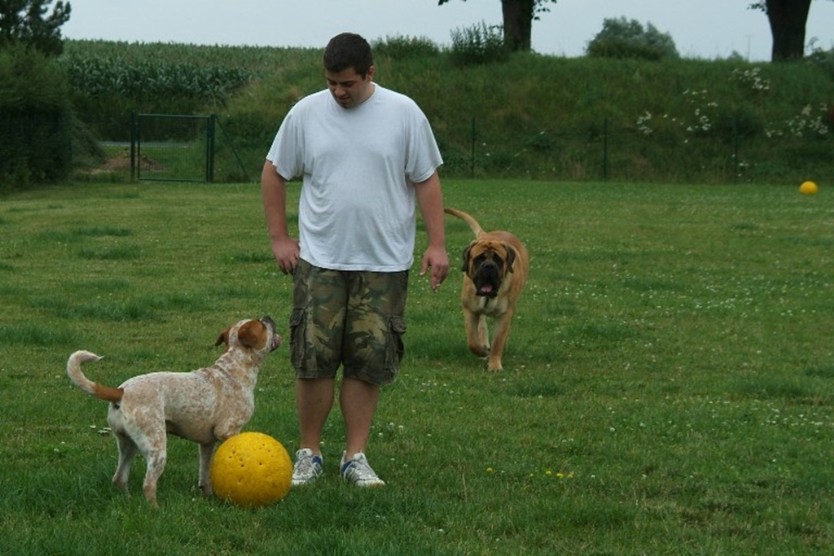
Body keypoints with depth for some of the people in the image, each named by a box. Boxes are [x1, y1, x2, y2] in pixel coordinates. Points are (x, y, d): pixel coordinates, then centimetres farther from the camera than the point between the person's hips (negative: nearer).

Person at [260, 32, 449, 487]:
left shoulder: (404, 113, -2)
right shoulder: (306, 114, 0)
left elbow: (426, 180, 2)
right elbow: (274, 173, 10)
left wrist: (437, 244, -4)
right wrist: (279, 238, 5)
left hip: (384, 264, 0)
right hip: (320, 262, 0)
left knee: (369, 364, 3)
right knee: (313, 359, -2)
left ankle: (355, 457, 11)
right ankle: (309, 454, 11)